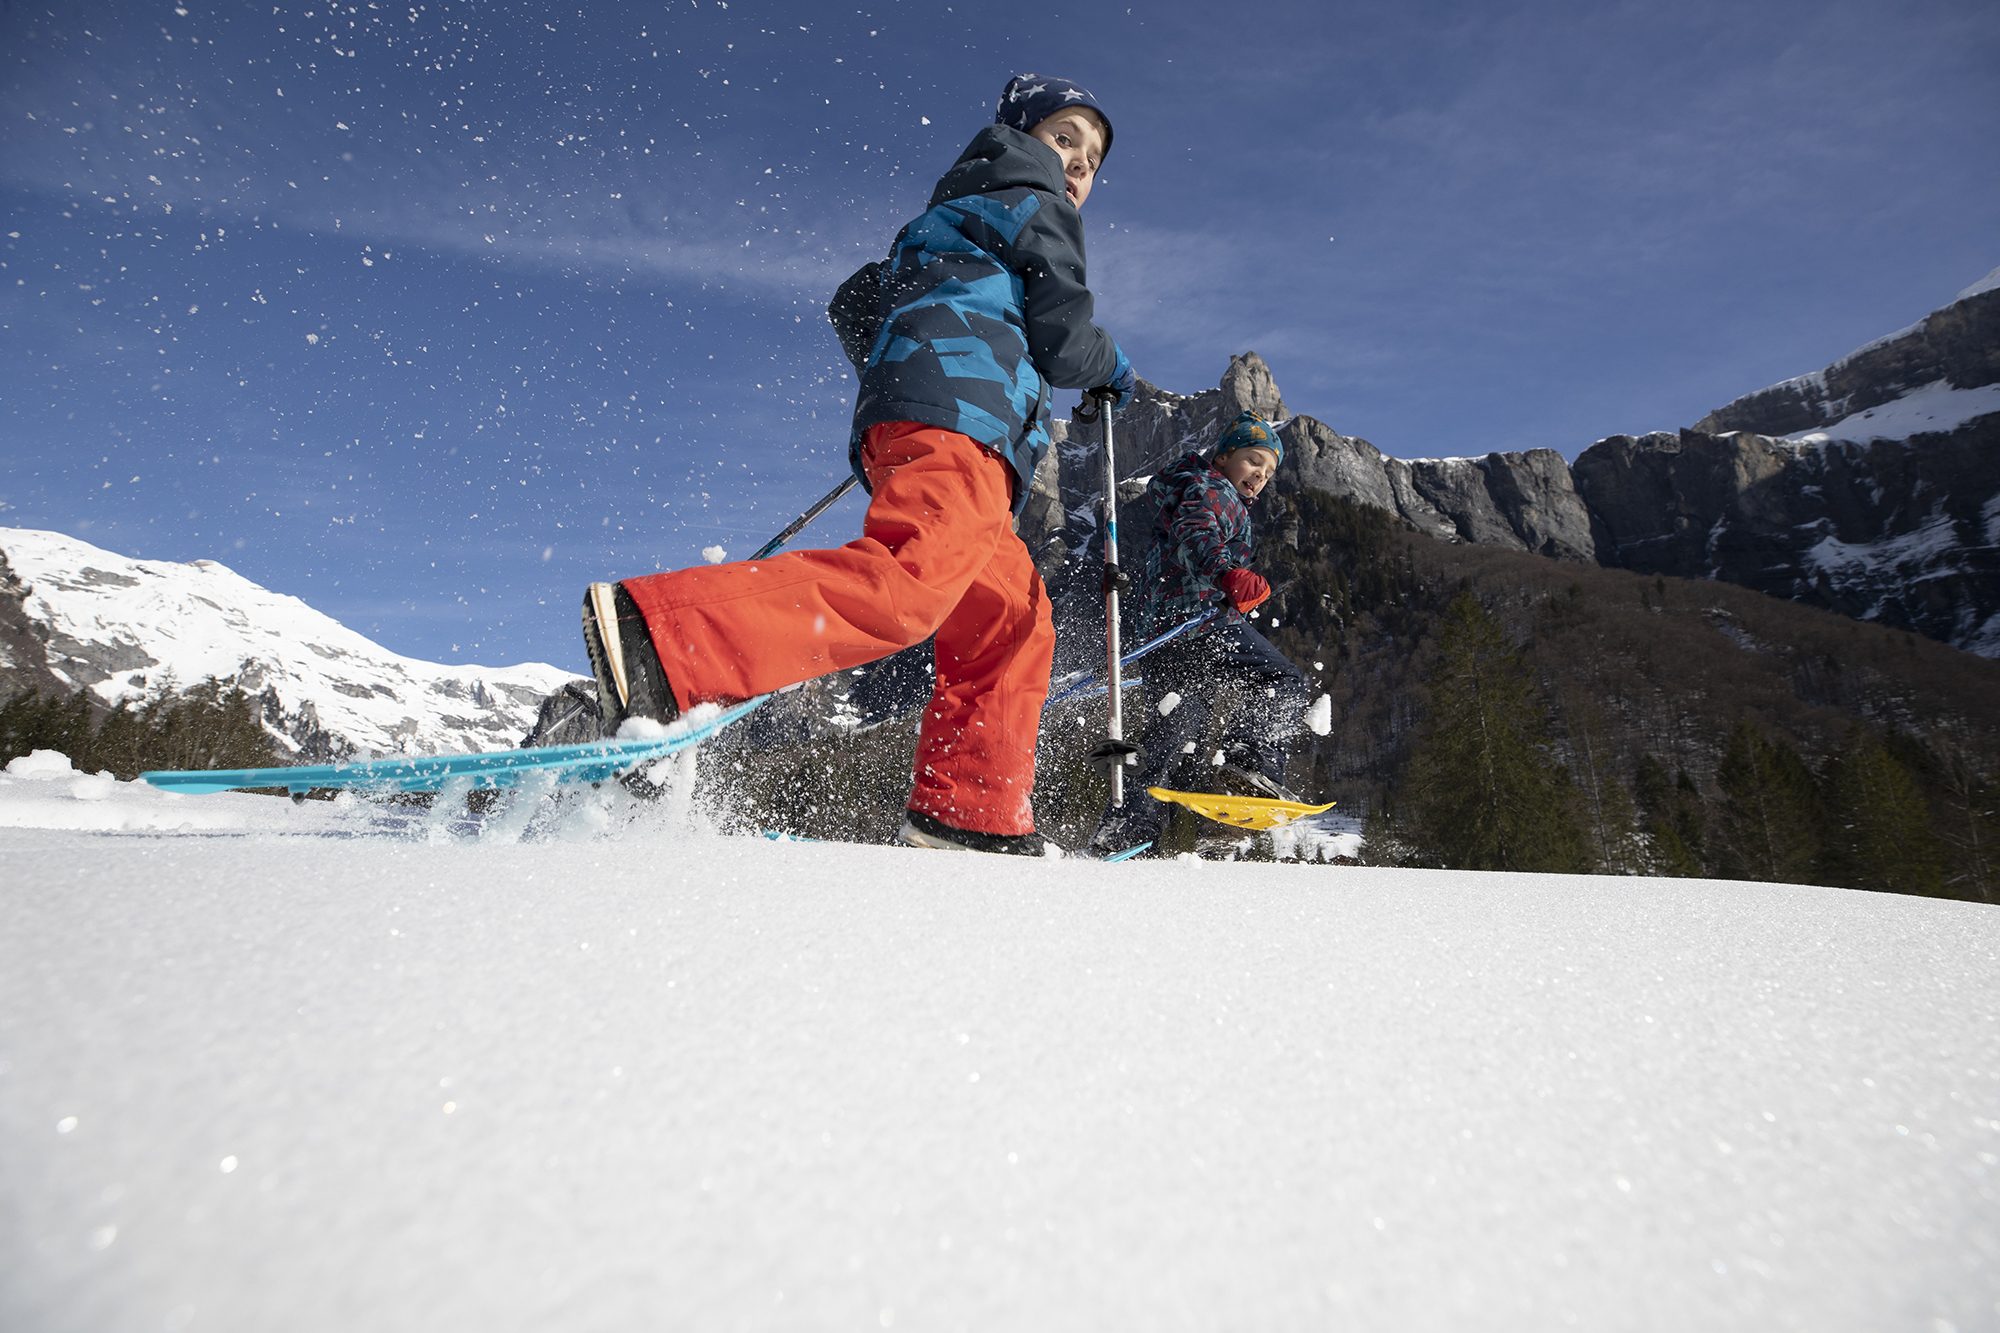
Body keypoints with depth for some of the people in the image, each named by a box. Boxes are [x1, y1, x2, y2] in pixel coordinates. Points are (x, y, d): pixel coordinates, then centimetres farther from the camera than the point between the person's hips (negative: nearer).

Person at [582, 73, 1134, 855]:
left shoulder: (942, 230, 40)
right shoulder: (1031, 200, 16)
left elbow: (855, 302, 35)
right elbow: (1062, 337, 5)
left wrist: (890, 384, 38)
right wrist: (1112, 368, 25)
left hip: (902, 425, 10)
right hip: (958, 417, -9)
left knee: (1012, 624, 9)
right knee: (907, 583, -32)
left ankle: (967, 815, 3)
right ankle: (658, 638, -42)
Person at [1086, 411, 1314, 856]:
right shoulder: (1210, 490, 1)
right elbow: (1196, 535, -21)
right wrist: (1227, 571, -41)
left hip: (1161, 627, 10)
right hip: (1205, 619, -10)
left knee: (1174, 728, 9)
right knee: (1287, 685, -5)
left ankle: (1123, 825, 5)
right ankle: (1252, 762, -25)